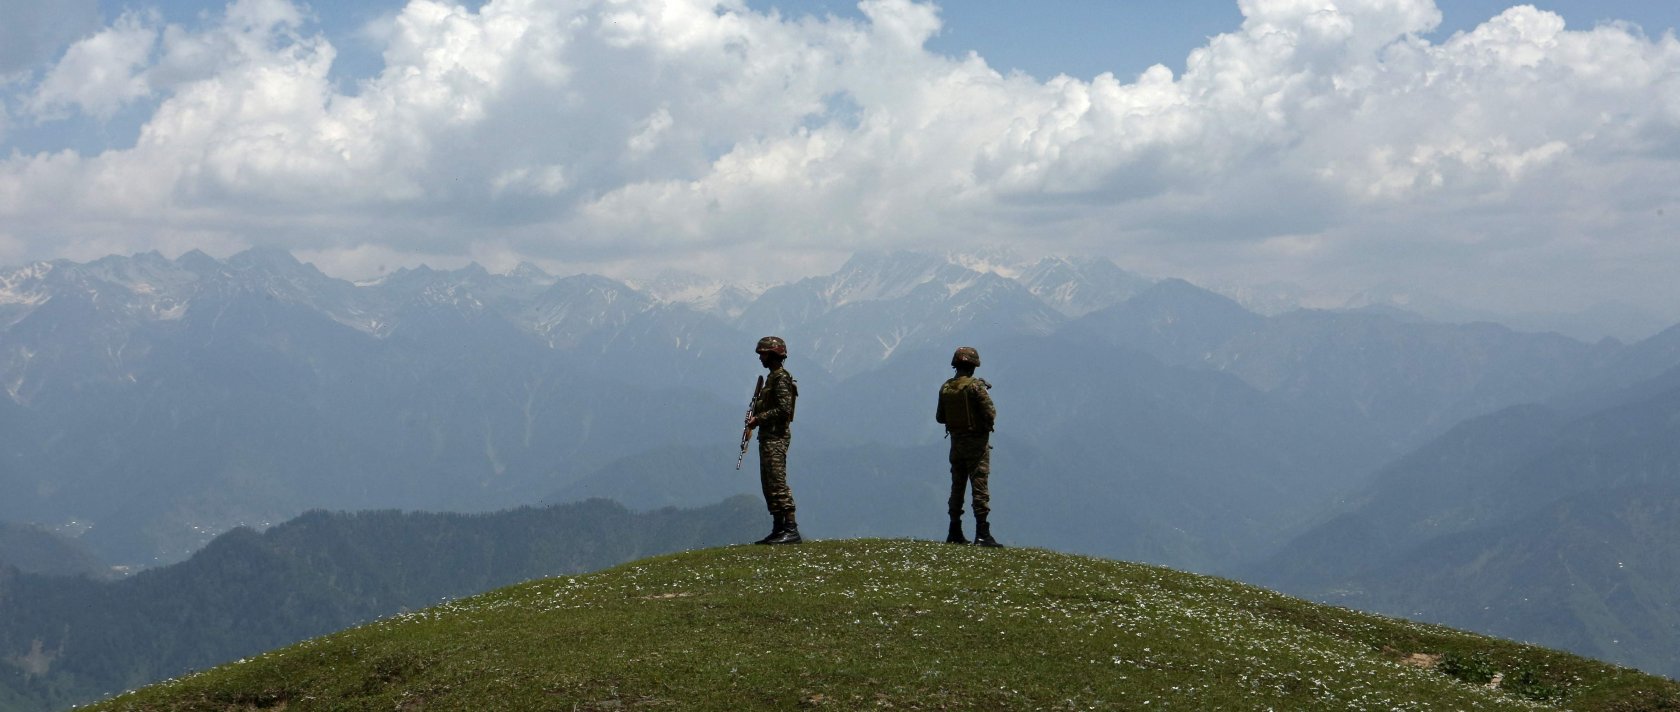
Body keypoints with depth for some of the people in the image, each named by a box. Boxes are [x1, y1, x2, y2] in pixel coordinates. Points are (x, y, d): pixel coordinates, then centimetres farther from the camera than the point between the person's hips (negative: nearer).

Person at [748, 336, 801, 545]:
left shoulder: (781, 378, -12)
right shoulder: (772, 377, 19)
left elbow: (783, 409, -21)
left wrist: (758, 418, -17)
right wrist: (755, 417, 9)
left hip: (776, 437, -11)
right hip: (768, 436, 11)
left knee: (778, 482, -14)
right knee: (768, 484, 11)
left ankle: (791, 529, -17)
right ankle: (778, 529, 14)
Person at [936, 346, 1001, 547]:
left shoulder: (945, 388, 3)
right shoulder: (976, 386, -15)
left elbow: (939, 417, 9)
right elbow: (990, 414, -18)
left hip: (956, 442, 6)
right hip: (977, 442, -6)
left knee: (957, 486, 14)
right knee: (980, 486, -5)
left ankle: (955, 532, 17)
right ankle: (982, 533, -10)